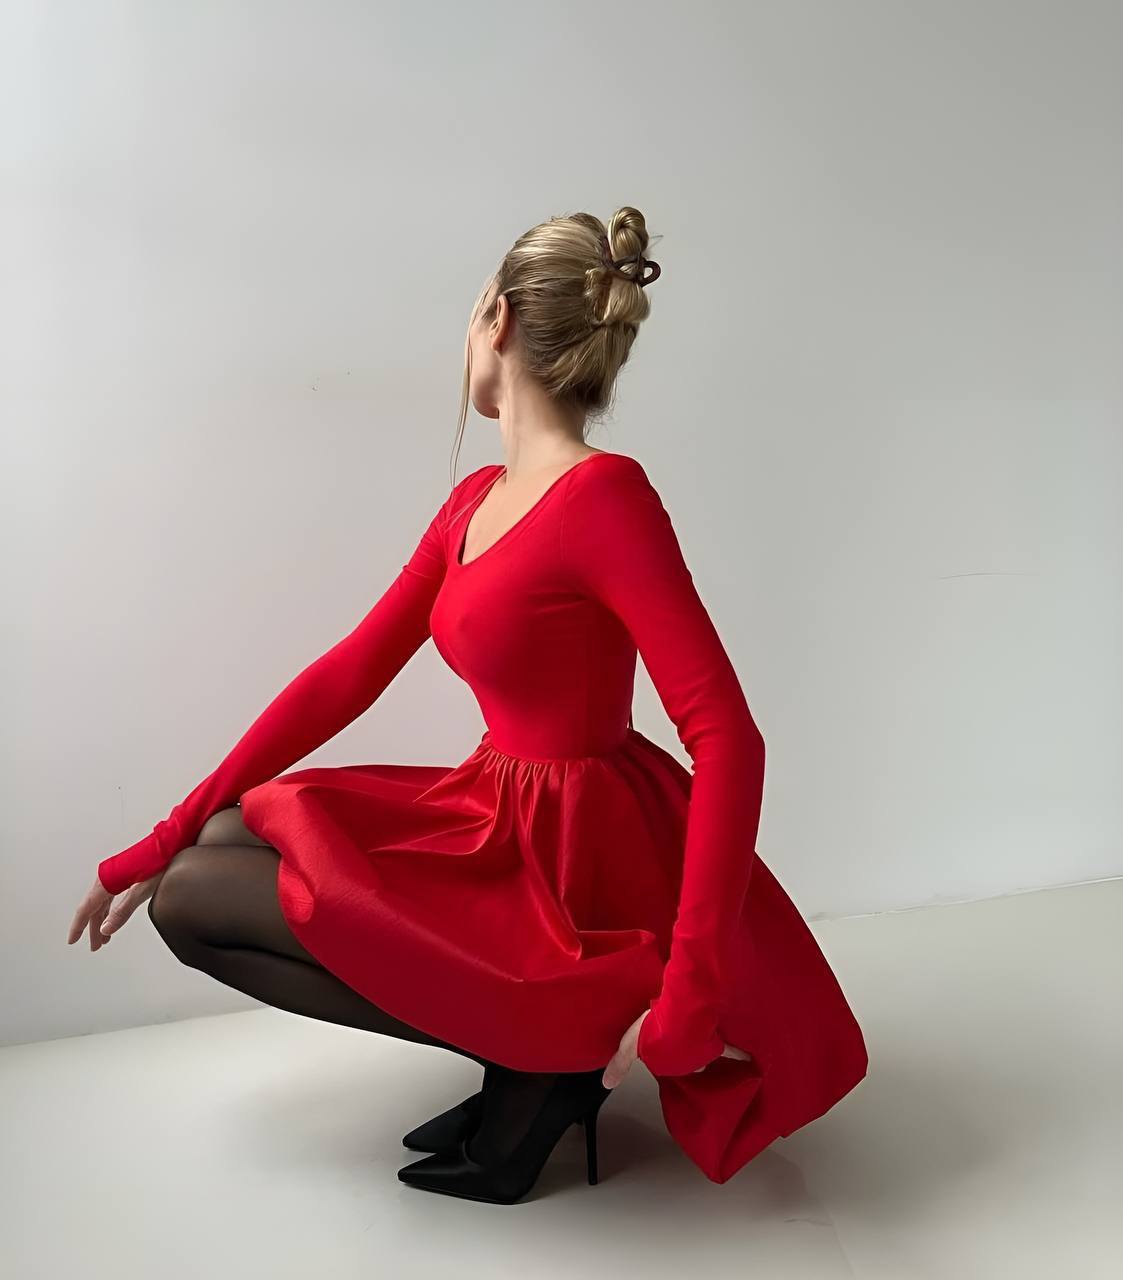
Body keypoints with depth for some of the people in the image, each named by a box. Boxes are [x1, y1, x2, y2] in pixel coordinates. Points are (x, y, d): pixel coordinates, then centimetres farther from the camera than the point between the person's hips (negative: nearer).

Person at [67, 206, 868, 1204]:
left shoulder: (605, 494, -20)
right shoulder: (479, 498, 6)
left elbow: (729, 739, -23)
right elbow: (348, 675, 7)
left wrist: (688, 998, -26)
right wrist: (157, 849, 7)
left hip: (579, 866, -8)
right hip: (502, 817, 8)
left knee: (193, 900, -2)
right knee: (222, 839, 14)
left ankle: (544, 1052, -2)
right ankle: (539, 1033, 8)